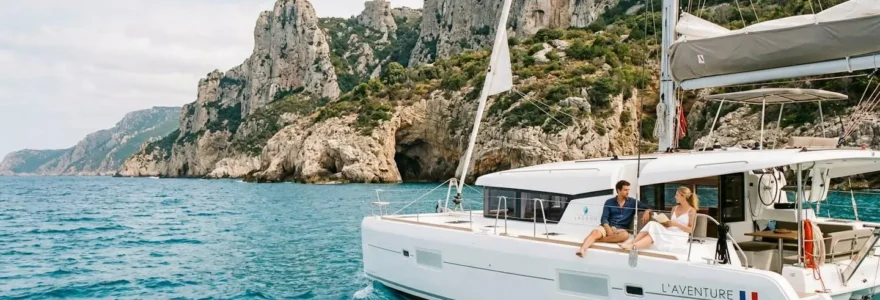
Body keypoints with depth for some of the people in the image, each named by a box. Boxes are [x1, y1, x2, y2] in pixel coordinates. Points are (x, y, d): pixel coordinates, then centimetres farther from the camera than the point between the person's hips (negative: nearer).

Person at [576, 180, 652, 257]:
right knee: (595, 232, -34)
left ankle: (596, 240, -37)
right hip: (608, 226, 0)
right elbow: (604, 218, 1)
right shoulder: (609, 202, 9)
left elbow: (648, 207, 13)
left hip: (621, 229, 0)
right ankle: (581, 250, -55)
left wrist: (647, 212, -13)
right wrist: (608, 229, -18)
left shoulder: (633, 202, 11)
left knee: (625, 235, -38)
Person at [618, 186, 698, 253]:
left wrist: (676, 224, -13)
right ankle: (631, 243, -42)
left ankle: (633, 246, -51)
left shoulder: (691, 210, 1)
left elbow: (691, 230, -4)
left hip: (679, 238, -6)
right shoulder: (674, 208, 20)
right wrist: (662, 222, 0)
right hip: (669, 234, 6)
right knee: (652, 224, -25)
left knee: (655, 231, -33)